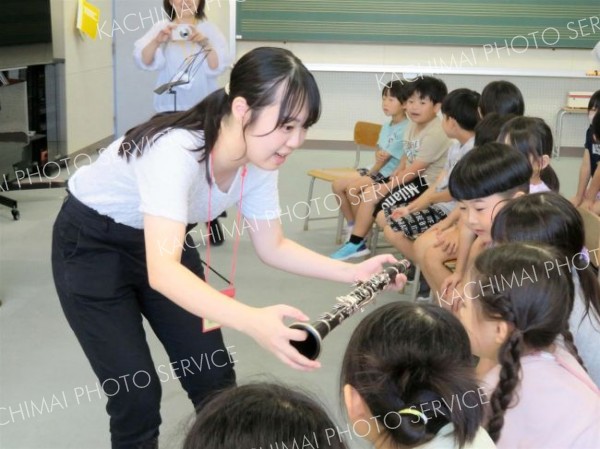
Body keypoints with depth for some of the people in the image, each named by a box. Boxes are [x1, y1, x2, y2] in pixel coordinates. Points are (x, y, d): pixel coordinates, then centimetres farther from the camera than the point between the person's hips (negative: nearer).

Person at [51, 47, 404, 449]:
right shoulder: (177, 149, -38)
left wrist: (353, 272, -18)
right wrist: (253, 321, -61)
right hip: (91, 246, -6)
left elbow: (272, 247, -5)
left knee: (214, 375, 4)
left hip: (161, 240, 6)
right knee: (137, 393, -8)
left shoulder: (258, 159, -16)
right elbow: (162, 270, -47)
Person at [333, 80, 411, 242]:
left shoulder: (405, 129, -18)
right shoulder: (387, 126, 11)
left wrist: (370, 175, -5)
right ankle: (351, 224, 13)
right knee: (337, 185, 1)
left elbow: (386, 157, -16)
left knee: (352, 189, -23)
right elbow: (380, 153, 10)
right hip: (376, 170, 9)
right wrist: (378, 154, -15)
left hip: (390, 175, -9)